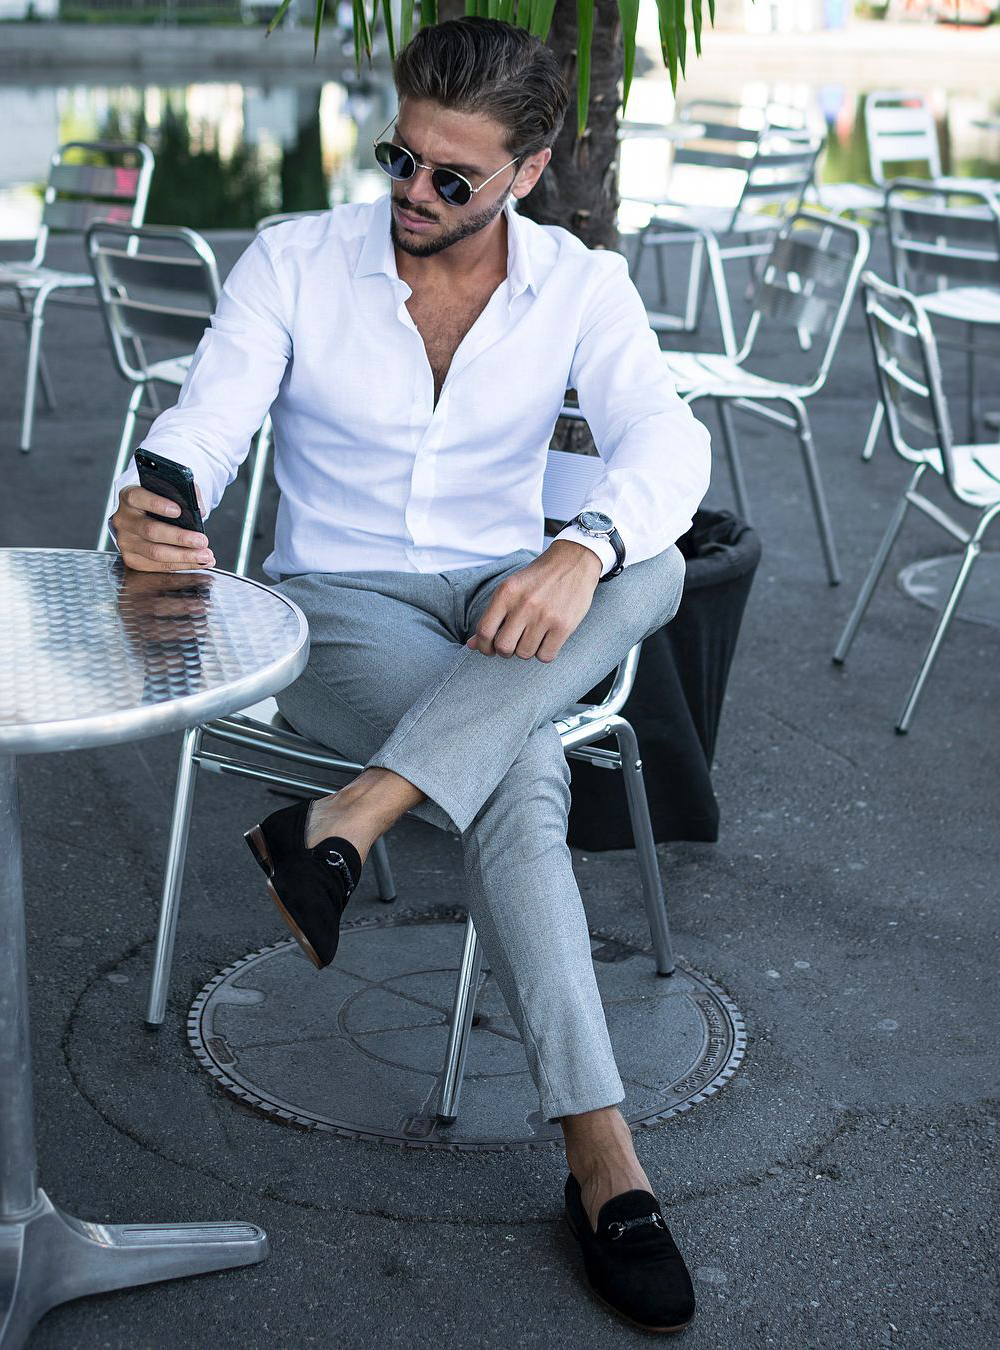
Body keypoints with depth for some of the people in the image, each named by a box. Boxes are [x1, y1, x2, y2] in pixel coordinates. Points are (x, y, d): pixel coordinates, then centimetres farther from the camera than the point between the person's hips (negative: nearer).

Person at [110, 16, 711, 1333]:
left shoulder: (581, 286, -2)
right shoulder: (294, 261, -4)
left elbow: (666, 442, -18)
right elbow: (205, 423, -15)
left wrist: (583, 548, -41)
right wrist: (151, 508, -41)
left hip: (506, 599, 3)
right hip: (337, 603, -3)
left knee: (650, 568, -32)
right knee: (523, 770, -32)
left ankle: (342, 826, -38)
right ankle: (603, 1159, -33)